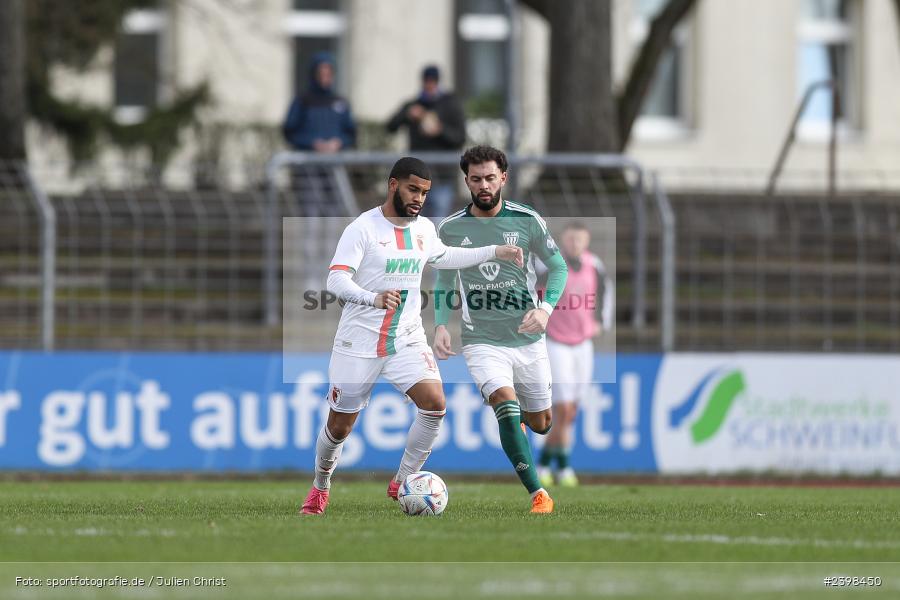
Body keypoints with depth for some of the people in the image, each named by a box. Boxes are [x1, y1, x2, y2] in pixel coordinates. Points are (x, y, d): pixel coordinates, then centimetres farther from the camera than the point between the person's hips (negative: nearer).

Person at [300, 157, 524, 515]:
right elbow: (336, 280, -23)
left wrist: (495, 253, 24)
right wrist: (373, 299, -41)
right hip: (359, 341, -4)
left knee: (435, 404, -18)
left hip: (407, 339, 4)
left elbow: (443, 257, 28)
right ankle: (320, 486, 33)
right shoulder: (363, 228, -14)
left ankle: (402, 483, -2)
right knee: (340, 425, 4)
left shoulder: (424, 229, 6)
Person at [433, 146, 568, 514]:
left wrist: (545, 308, -15)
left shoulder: (527, 220, -4)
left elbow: (558, 268, 3)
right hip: (481, 341, -2)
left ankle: (515, 416, 52)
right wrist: (440, 325, -3)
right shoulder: (450, 229, -1)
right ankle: (538, 494, -24)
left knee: (540, 424, 13)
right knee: (506, 404, -27)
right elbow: (444, 281, 12)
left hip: (527, 338, 2)